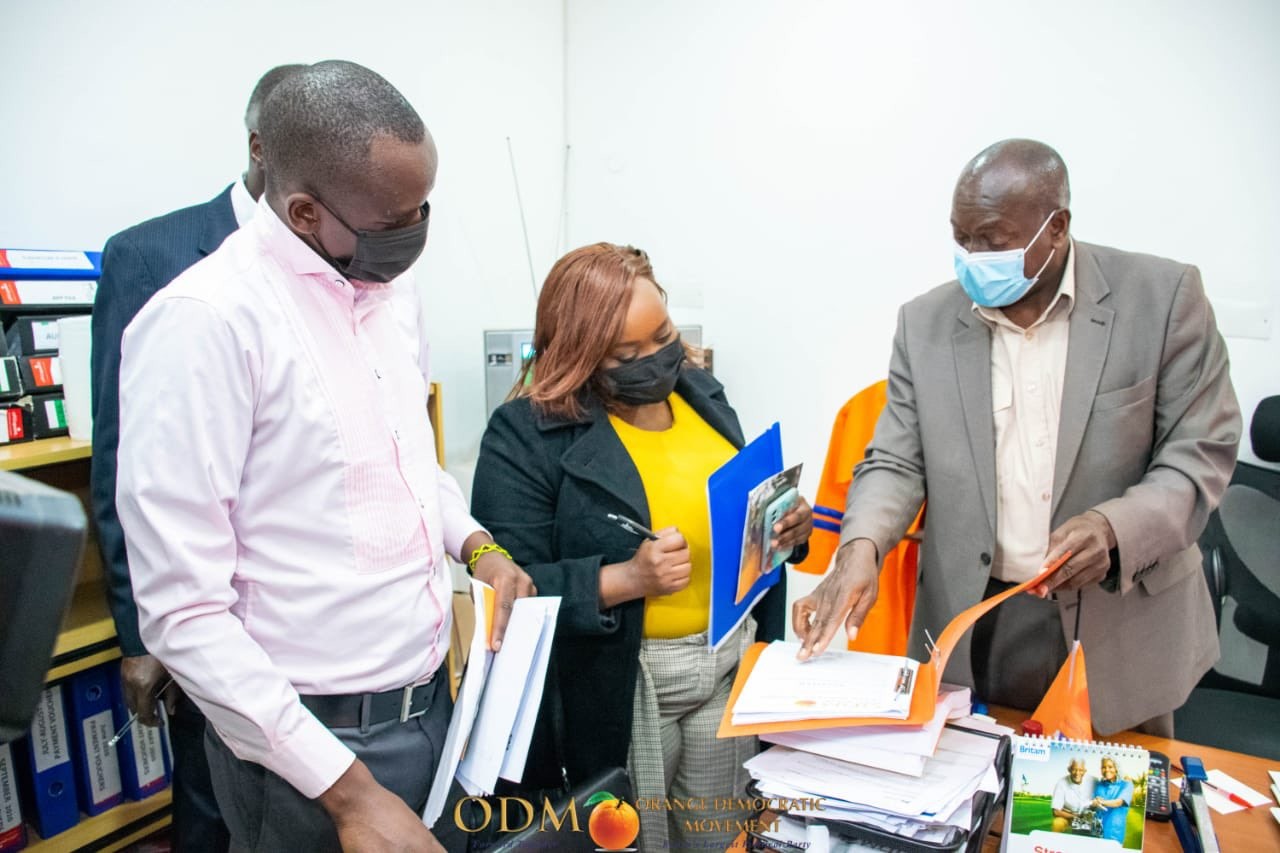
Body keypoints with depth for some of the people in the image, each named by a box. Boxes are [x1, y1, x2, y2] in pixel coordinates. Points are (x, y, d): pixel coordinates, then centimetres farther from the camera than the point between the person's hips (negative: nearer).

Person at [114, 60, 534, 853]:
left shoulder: (379, 289, 3)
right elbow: (184, 610, -20)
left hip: (431, 702, 7)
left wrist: (476, 543, 0)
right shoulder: (204, 320, -20)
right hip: (315, 739, -7)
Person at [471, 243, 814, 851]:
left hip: (733, 661, 6)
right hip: (619, 686, -5)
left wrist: (785, 528, -6)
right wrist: (626, 579, -29)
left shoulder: (701, 392, 5)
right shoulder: (526, 433, -14)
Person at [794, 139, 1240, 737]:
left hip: (1119, 627, -1)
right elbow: (896, 462, 0)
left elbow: (1201, 450, -4)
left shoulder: (1164, 296, -7)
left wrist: (1115, 526, -23)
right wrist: (860, 548, -20)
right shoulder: (926, 322, -1)